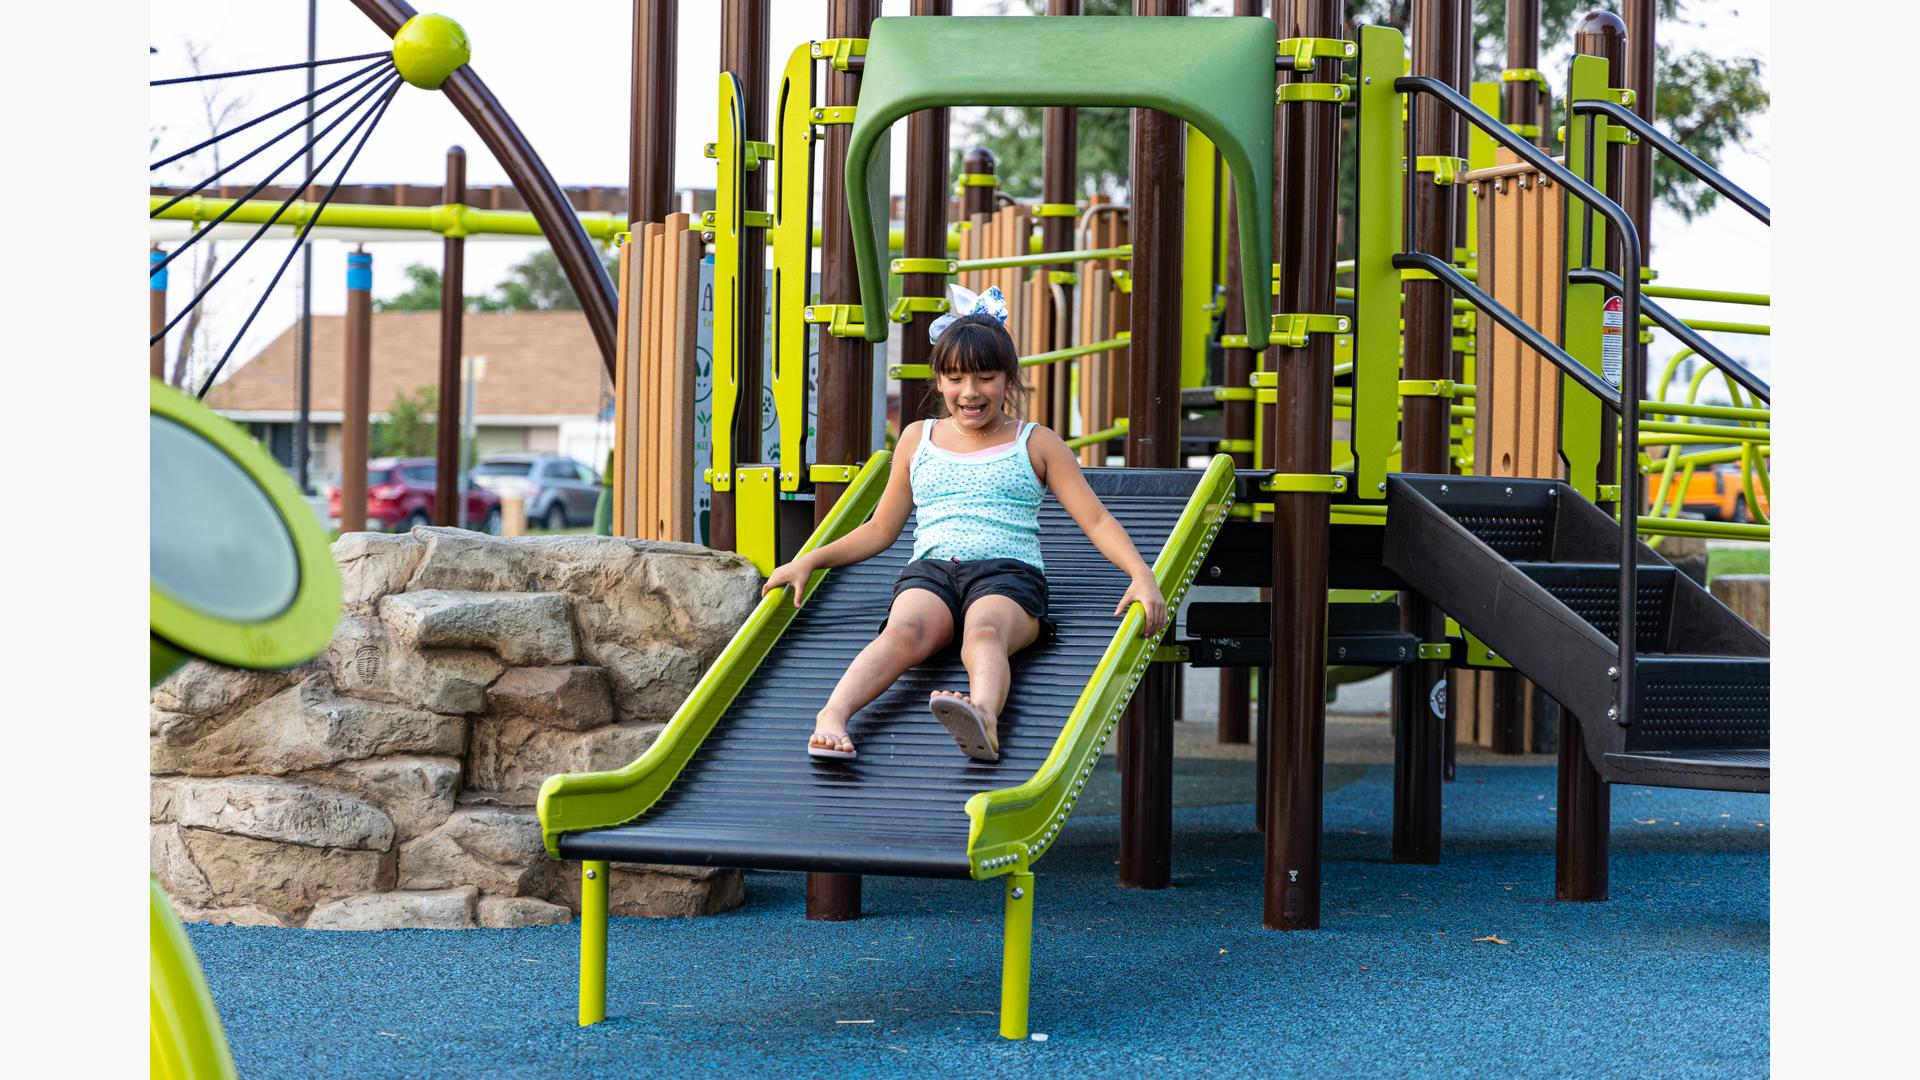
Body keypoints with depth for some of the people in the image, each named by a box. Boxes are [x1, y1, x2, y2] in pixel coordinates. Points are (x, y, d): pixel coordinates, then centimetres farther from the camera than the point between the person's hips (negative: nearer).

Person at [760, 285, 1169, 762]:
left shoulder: (1036, 444, 17)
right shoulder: (917, 439, 24)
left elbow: (1096, 520, 10)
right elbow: (881, 529, 30)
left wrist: (1141, 573, -8)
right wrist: (809, 561, 18)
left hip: (1008, 570, -2)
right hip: (931, 568, 2)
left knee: (984, 634, -40)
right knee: (905, 632, -36)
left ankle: (984, 716, -73)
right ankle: (832, 717, -63)